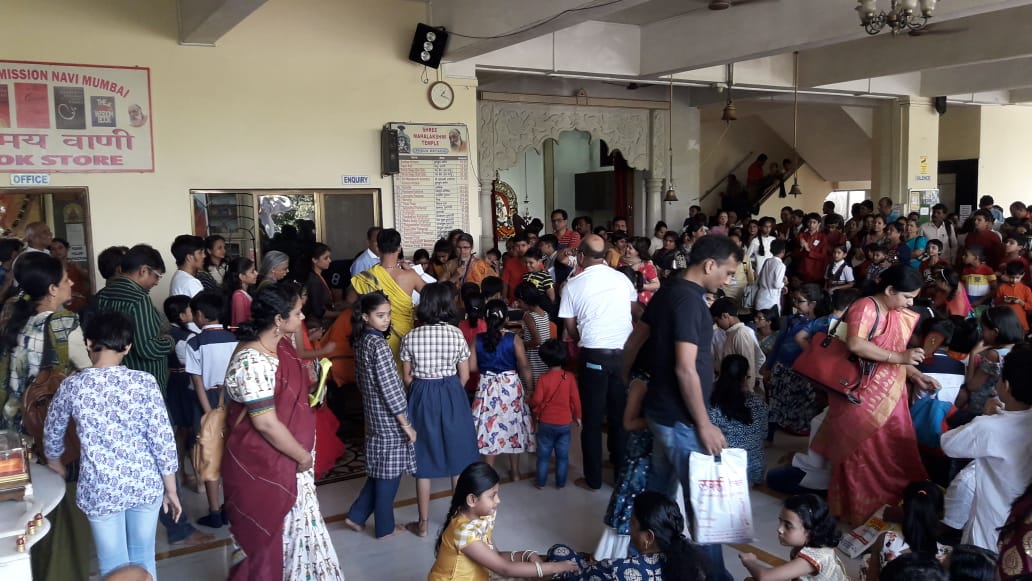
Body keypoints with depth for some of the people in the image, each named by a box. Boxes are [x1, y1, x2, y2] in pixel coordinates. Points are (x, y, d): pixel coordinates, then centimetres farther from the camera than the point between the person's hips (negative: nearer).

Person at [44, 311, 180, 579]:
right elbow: (163, 441, -10)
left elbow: (53, 432, 11)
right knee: (143, 559, 18)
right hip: (145, 485, 1)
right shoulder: (145, 383, -11)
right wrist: (171, 489, 2)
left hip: (100, 490, 0)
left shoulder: (72, 386, -7)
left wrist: (55, 463, 32)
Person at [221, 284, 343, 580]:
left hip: (287, 461, 9)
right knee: (265, 537, 11)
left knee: (296, 528, 20)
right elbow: (266, 423, -26)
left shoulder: (282, 344, 1)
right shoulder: (253, 362, -27)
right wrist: (303, 456, -15)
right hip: (261, 467, -9)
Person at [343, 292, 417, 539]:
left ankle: (357, 516, 26)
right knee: (389, 473, 5)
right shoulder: (379, 345, -22)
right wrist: (407, 424, -16)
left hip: (373, 415, 8)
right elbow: (390, 389, -23)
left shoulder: (360, 341, 5)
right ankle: (385, 527, 18)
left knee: (379, 470, 20)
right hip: (389, 419, -8)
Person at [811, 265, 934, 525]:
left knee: (894, 452, 10)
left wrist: (917, 376, 5)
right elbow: (855, 345, -31)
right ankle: (860, 509, 15)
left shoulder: (900, 316, 12)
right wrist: (899, 357, -26)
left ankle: (890, 506, 23)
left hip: (889, 396, 8)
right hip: (862, 396, -8)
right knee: (865, 454, 1)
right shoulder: (865, 307, -15)